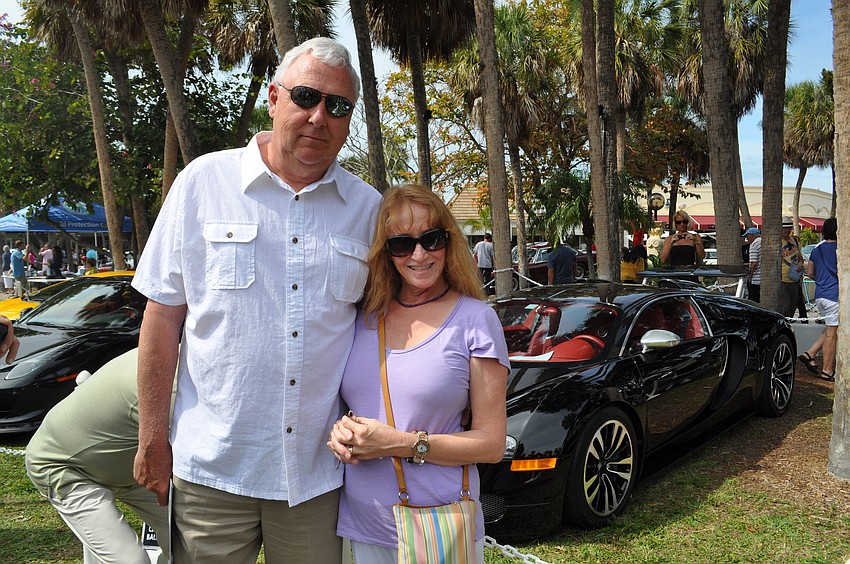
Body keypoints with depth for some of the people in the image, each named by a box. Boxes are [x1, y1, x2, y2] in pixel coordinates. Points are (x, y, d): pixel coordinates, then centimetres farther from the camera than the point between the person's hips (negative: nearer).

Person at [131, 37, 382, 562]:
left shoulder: (368, 207, 3)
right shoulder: (204, 181, -2)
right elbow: (163, 316, -1)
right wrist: (153, 438, -2)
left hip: (318, 471, 2)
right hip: (213, 462, -1)